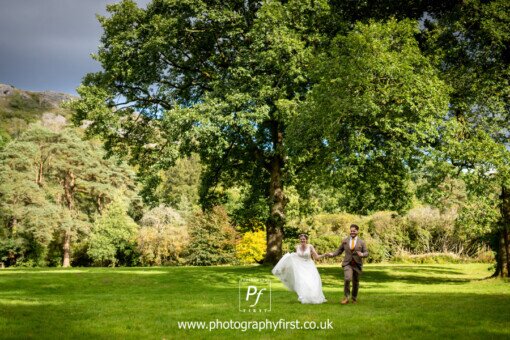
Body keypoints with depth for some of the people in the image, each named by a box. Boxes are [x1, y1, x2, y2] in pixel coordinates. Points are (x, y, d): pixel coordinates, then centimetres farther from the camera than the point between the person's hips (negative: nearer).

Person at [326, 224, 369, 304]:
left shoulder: (361, 242, 4)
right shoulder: (345, 241, 7)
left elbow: (366, 252, 1)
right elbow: (339, 251, 9)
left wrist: (362, 254, -22)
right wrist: (332, 254, -9)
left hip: (357, 264, 1)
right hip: (347, 264, -1)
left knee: (355, 282, 9)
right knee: (347, 279, -23)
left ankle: (354, 298, 30)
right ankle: (346, 298, -12)